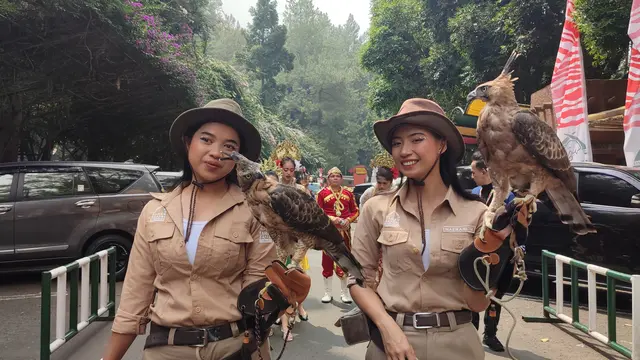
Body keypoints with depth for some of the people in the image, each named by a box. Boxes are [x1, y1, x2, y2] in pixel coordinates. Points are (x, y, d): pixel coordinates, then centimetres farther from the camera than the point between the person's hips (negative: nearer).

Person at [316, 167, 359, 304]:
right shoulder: (322, 193, -2)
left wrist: (349, 220, -9)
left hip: (345, 230, 3)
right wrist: (331, 218, -18)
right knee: (327, 261, 4)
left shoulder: (348, 193, 7)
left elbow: (355, 211, 10)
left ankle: (344, 292, 24)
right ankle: (328, 292, 17)